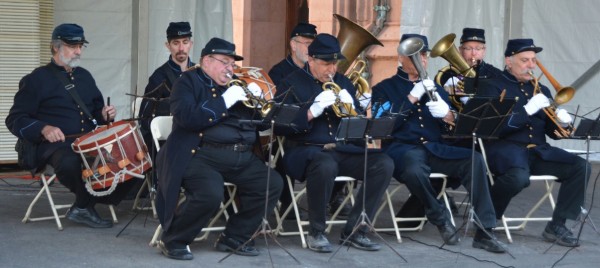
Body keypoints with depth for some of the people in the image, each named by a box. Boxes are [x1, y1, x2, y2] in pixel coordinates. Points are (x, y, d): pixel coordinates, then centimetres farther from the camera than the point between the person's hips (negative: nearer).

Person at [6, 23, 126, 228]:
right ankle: (85, 201, -8)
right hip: (57, 144, -6)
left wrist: (105, 115, 5)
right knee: (69, 163, -40)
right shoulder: (37, 79, 1)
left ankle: (83, 207, -5)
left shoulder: (84, 76, 20)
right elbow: (15, 120, -3)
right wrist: (43, 129, -21)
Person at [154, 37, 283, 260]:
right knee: (210, 194, -33)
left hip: (242, 156, 7)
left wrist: (256, 99, 1)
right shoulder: (189, 81, 3)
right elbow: (186, 117, -16)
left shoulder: (234, 85, 22)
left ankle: (233, 238, 4)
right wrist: (225, 101, -16)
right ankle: (173, 240, -8)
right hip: (202, 155, -7)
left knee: (272, 184, -10)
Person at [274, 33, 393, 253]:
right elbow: (280, 127, -9)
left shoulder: (343, 82, 17)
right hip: (307, 150, -5)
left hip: (344, 150, 5)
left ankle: (354, 230, -11)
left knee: (384, 164, -20)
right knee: (326, 166, -40)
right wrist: (313, 111, -20)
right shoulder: (292, 84, 3)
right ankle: (316, 232, -18)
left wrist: (350, 108, -7)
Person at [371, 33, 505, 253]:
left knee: (474, 159, -25)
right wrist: (412, 98, -13)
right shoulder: (384, 89, 11)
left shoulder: (435, 88, 24)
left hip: (435, 147, 4)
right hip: (402, 147, -4)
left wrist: (447, 115, -9)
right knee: (414, 170, -40)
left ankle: (484, 232, -25)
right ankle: (440, 217, -12)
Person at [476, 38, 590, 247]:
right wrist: (528, 110, -19)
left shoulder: (541, 90, 21)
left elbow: (552, 132, 18)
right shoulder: (493, 87, 2)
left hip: (538, 151, 6)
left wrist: (562, 123, -5)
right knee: (519, 176, -38)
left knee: (581, 167, -16)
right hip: (505, 148, -6)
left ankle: (557, 226, -9)